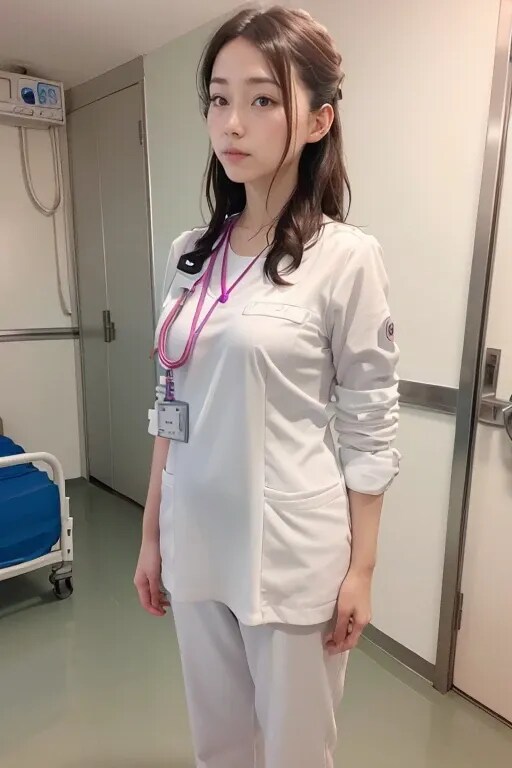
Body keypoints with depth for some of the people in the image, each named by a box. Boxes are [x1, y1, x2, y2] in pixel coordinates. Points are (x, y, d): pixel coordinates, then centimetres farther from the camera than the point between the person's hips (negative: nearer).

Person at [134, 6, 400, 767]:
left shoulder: (346, 258, -12)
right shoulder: (191, 253, 3)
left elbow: (370, 427, -9)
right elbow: (174, 407, 6)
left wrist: (360, 568, -5)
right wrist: (152, 533, 9)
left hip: (293, 551, -4)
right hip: (197, 543, 5)